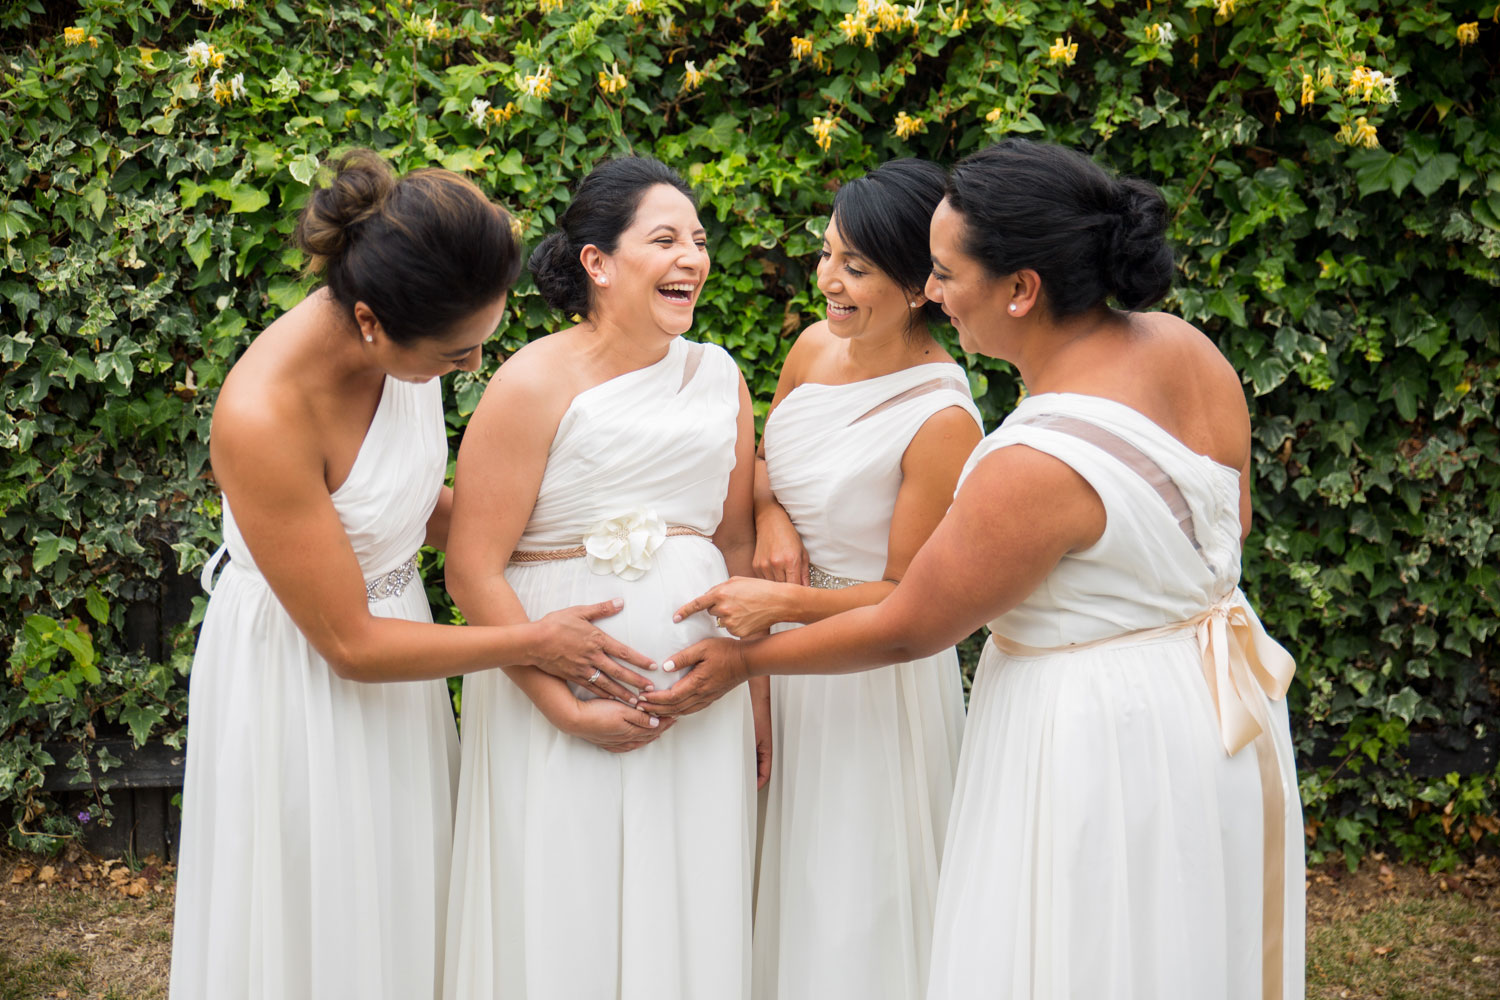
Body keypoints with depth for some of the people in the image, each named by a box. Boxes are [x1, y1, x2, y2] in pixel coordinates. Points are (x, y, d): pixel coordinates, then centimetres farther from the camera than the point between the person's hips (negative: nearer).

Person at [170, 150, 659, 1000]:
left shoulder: (408, 341, -13)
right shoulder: (263, 416, -33)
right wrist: (532, 643, -20)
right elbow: (350, 644, -24)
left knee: (405, 902, 20)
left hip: (394, 620, 6)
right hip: (299, 670, -6)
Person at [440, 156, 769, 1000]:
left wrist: (758, 697, 11)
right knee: (561, 924, 7)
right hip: (556, 682, -4)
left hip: (699, 694, 4)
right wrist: (566, 707, -15)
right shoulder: (535, 384, -11)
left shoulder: (719, 378, 5)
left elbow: (739, 549, 11)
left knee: (688, 916, 13)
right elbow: (474, 571, -13)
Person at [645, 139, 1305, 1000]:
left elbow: (904, 630, -16)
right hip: (1217, 708, 9)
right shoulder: (1185, 348, -6)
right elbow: (1230, 522, 11)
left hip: (1104, 742, -8)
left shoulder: (1036, 468, -29)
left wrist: (746, 662, -2)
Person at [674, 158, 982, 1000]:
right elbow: (764, 459, 15)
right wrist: (772, 515, -6)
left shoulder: (943, 421, -23)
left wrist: (783, 603, -25)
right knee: (786, 877, 21)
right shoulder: (817, 346, -3)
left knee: (855, 898, 8)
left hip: (872, 673, -7)